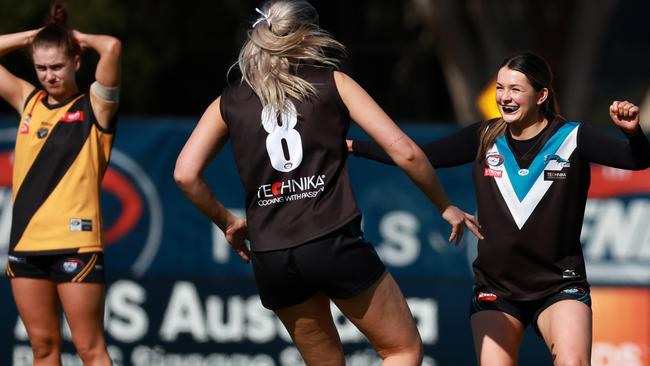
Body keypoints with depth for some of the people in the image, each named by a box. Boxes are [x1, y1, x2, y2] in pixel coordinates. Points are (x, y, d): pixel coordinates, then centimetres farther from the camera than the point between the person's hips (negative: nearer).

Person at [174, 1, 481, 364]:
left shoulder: (229, 103, 12)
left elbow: (186, 173, 1)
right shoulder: (333, 83, 5)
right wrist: (445, 206, 13)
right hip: (333, 242, -4)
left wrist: (226, 222, 16)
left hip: (270, 258, 4)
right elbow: (404, 151, 0)